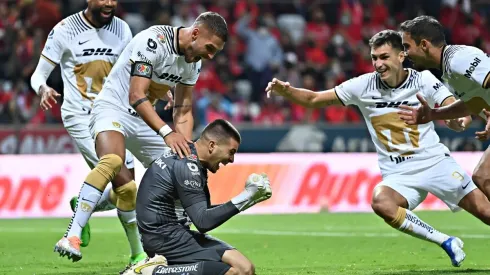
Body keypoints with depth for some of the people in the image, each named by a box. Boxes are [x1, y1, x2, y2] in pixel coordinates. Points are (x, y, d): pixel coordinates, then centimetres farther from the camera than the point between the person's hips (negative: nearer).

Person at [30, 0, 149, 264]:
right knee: (124, 182, -17)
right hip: (81, 118, -5)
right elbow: (38, 75, -6)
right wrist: (43, 89, -30)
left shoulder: (121, 30, 4)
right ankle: (138, 254, -7)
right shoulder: (65, 31, -10)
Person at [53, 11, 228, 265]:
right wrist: (167, 133, -37)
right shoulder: (154, 41, -23)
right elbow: (136, 96, -28)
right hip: (113, 108, -9)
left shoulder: (193, 62, 4)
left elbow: (183, 111, 10)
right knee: (112, 161, -36)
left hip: (144, 120, 9)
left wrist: (186, 151, -4)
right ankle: (71, 238, -41)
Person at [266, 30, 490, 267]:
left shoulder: (423, 80, -6)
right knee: (381, 202, -32)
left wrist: (458, 121, -38)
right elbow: (313, 99, 2)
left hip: (436, 162, -1)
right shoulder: (364, 85, -2)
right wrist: (285, 91, -16)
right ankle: (446, 242, -18)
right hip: (398, 175, 1)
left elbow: (462, 113, -14)